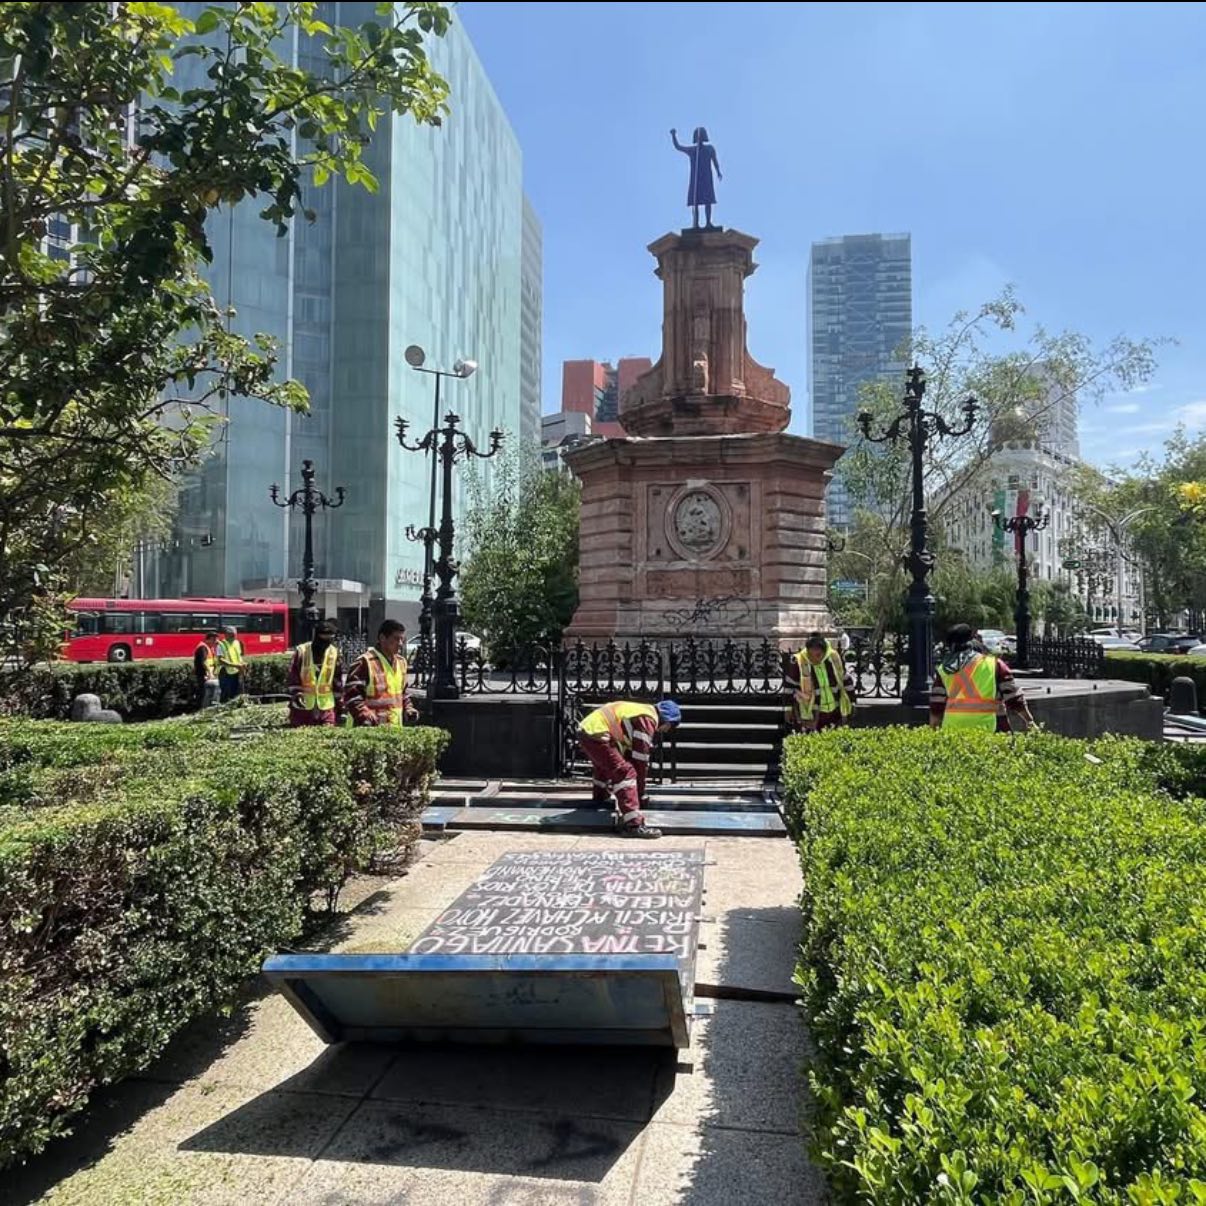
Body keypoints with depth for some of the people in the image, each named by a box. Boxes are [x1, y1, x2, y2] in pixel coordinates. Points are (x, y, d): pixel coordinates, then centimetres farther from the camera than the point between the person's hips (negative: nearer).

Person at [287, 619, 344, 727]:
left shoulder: (335, 653, 3)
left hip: (326, 706, 2)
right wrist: (296, 694, -16)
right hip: (303, 706, -2)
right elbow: (293, 677, -4)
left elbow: (338, 680, 8)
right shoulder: (301, 651, -6)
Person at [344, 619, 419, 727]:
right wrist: (365, 716, -23)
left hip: (396, 729, 7)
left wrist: (408, 708, 10)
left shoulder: (401, 662, 15)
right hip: (370, 729, -7)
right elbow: (351, 695, -12)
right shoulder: (365, 662, -10)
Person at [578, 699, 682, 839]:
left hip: (586, 729, 11)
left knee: (605, 765, 36)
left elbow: (629, 753, 27)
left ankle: (602, 798, 60)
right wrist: (640, 794, -1)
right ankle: (633, 825, -20)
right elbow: (640, 759, -10)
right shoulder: (647, 719, -9)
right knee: (626, 773, -15)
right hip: (596, 735, -11)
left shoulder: (643, 712, 20)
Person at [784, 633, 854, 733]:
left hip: (835, 713, 4)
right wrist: (789, 709, 0)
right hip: (809, 715, -3)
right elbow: (789, 686, -3)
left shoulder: (835, 658, -7)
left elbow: (847, 681, 7)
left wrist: (851, 703, 10)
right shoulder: (798, 662, -16)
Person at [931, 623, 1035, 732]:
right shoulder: (994, 664, 3)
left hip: (952, 730, 3)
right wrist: (1029, 721, 13)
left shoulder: (944, 670, 9)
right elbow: (1014, 697, 3)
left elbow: (935, 707, 7)